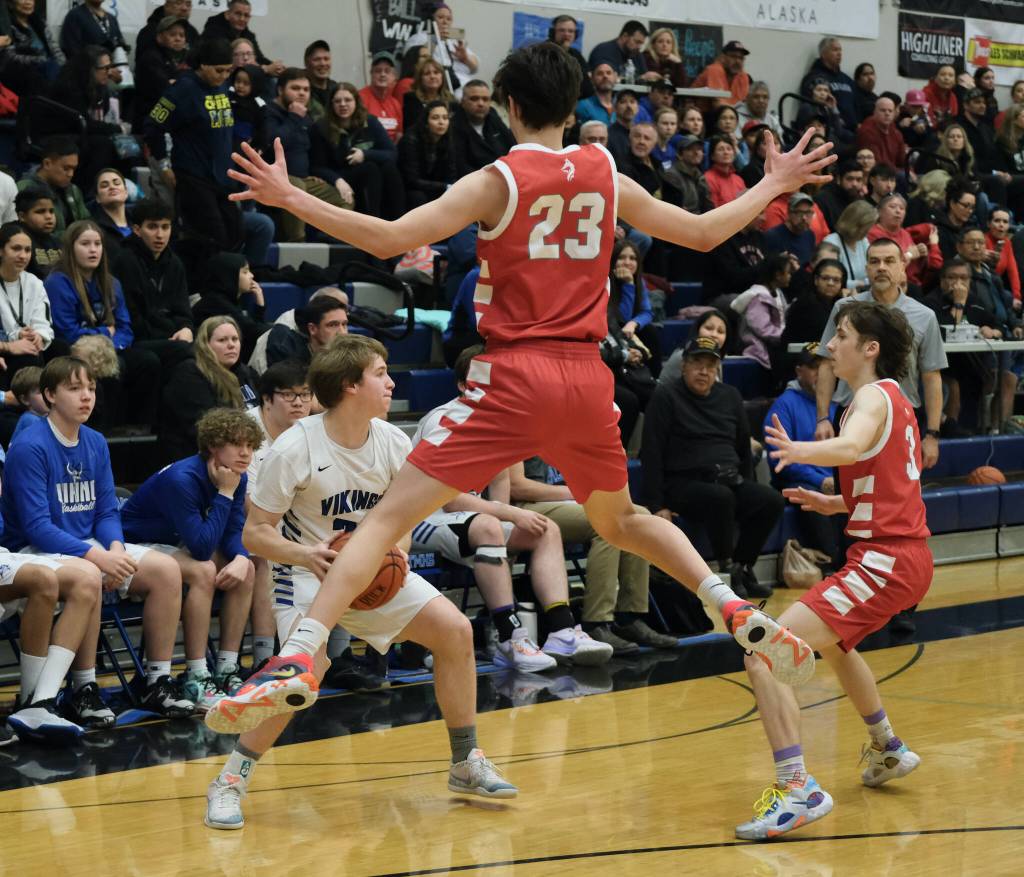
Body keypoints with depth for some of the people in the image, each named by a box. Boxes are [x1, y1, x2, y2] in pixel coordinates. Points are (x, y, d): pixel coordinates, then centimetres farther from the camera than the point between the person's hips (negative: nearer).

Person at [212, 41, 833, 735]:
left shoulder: (498, 181, -4)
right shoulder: (607, 177, 8)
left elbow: (391, 240, -13)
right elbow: (703, 232, 18)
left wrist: (289, 197, -7)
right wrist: (774, 185, 33)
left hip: (513, 376, -4)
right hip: (587, 377, 5)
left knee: (391, 516, -5)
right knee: (621, 520, 30)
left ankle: (299, 659, -18)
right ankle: (738, 612, 18)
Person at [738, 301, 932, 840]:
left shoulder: (873, 395, -11)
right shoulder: (893, 399, 18)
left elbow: (851, 447, -35)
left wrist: (797, 450, -48)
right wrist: (834, 504, 21)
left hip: (884, 560, -11)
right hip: (907, 552, 11)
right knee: (831, 641, 39)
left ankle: (797, 790, -29)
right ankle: (888, 750, 50)